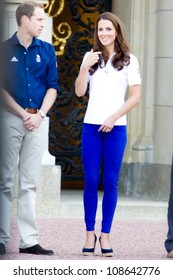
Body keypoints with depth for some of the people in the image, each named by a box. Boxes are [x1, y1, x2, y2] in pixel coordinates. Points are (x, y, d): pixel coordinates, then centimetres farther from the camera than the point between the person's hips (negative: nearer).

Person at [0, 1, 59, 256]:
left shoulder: (47, 50, 9)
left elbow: (52, 87, 8)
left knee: (30, 184, 4)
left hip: (38, 120, 3)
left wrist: (39, 115, -6)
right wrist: (23, 115, -9)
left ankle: (29, 240, 2)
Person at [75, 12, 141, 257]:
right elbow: (79, 92, 6)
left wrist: (114, 118, -8)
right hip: (91, 126, 2)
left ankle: (105, 235, 3)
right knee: (91, 181, -1)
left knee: (110, 182, -1)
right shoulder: (91, 57, 11)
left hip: (116, 127, -2)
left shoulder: (128, 60, 4)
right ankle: (90, 234, 2)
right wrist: (85, 67, -7)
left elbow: (136, 96, 0)